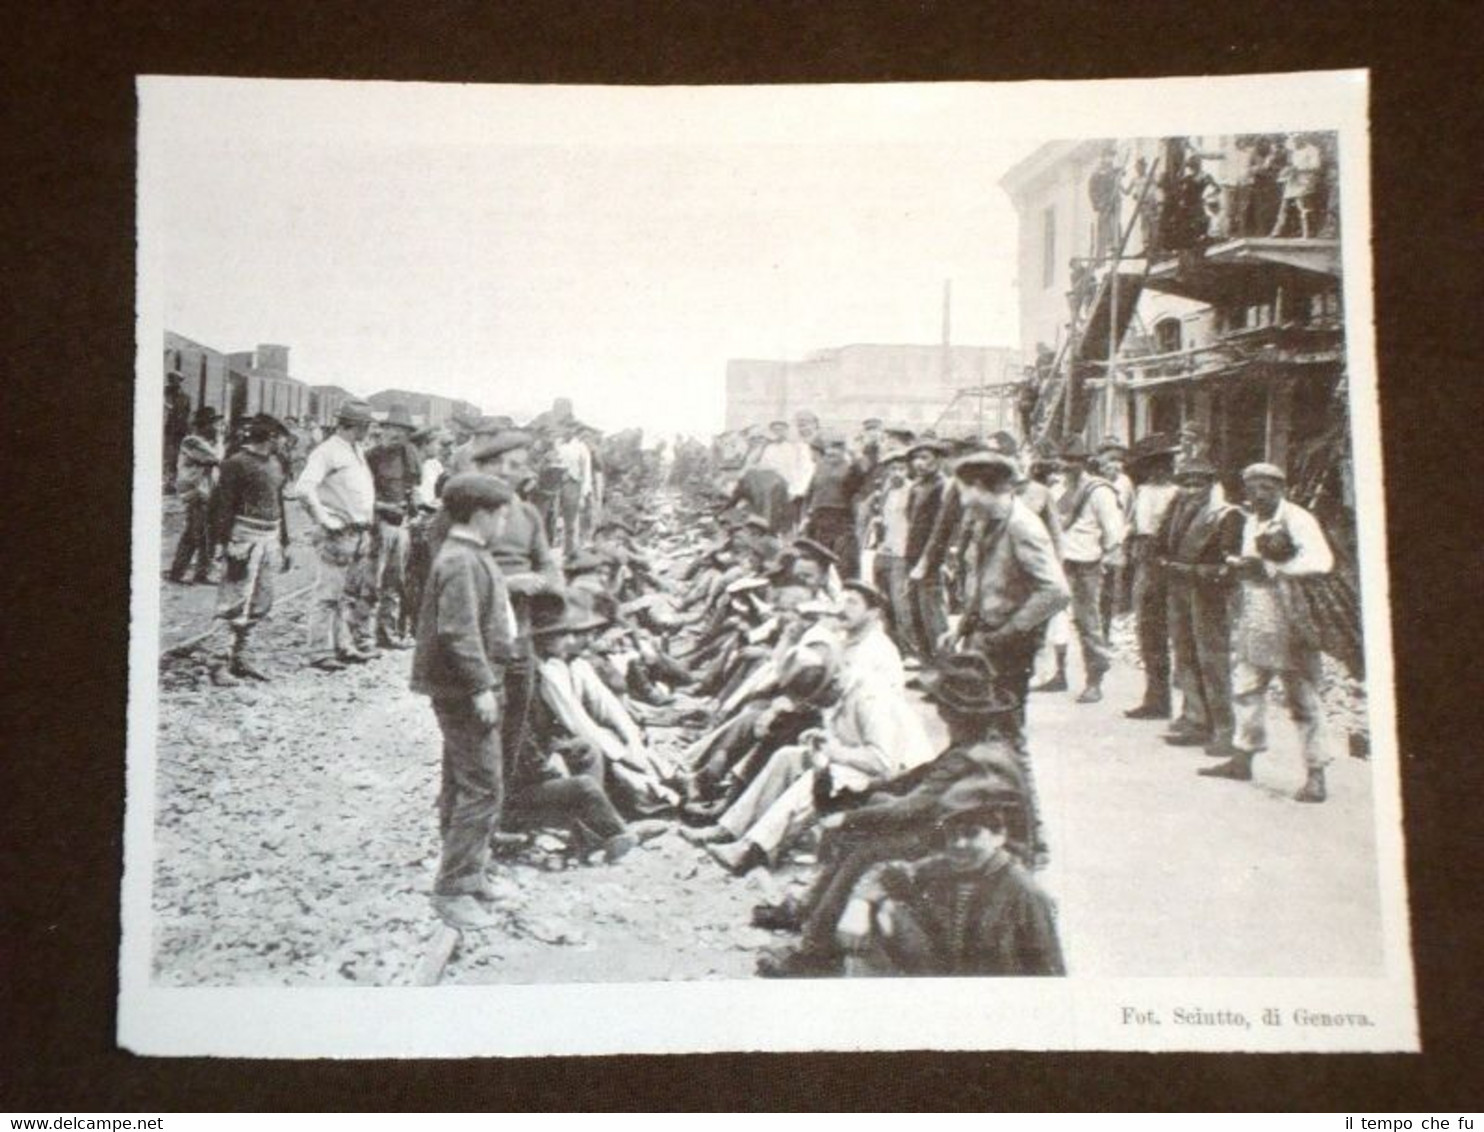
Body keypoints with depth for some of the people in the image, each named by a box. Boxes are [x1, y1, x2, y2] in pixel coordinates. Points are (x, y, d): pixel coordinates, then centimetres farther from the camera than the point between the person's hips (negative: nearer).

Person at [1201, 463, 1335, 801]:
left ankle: (1316, 774, 1)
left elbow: (1321, 561, -25)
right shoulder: (1252, 523, 14)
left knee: (1303, 697, -3)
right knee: (1246, 687, 14)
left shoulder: (1297, 520, -12)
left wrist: (1269, 568, -23)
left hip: (1290, 620, -8)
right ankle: (1242, 759, 27)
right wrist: (1239, 564, 0)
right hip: (1256, 620, 8)